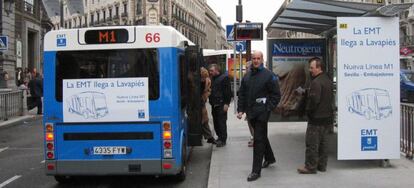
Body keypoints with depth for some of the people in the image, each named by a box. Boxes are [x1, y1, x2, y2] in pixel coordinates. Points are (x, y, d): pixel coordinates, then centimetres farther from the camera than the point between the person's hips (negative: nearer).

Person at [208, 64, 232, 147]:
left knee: (222, 122, -6)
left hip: (221, 105, -7)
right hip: (214, 105, 7)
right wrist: (211, 101, 12)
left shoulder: (224, 78, -6)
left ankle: (223, 140, -2)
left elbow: (228, 92, -10)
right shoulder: (212, 79, 16)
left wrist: (226, 103, -16)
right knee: (216, 122, 10)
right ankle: (219, 137, 22)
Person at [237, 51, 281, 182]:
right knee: (262, 136, 21)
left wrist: (268, 108, -13)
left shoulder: (268, 75, -7)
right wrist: (240, 109, 5)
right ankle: (269, 158, 42)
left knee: (258, 139, -7)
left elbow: (276, 94, -6)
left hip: (262, 113, -6)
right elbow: (242, 94, 14)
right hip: (251, 112, 6)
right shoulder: (247, 76, 11)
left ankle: (256, 171, -4)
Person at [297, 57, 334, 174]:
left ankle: (310, 166, 2)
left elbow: (313, 100, -23)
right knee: (323, 142, 15)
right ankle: (322, 165, 21)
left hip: (316, 118, -10)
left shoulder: (316, 82, -19)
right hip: (327, 117, 10)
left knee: (312, 143, -2)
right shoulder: (328, 81, 13)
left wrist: (308, 111, -8)